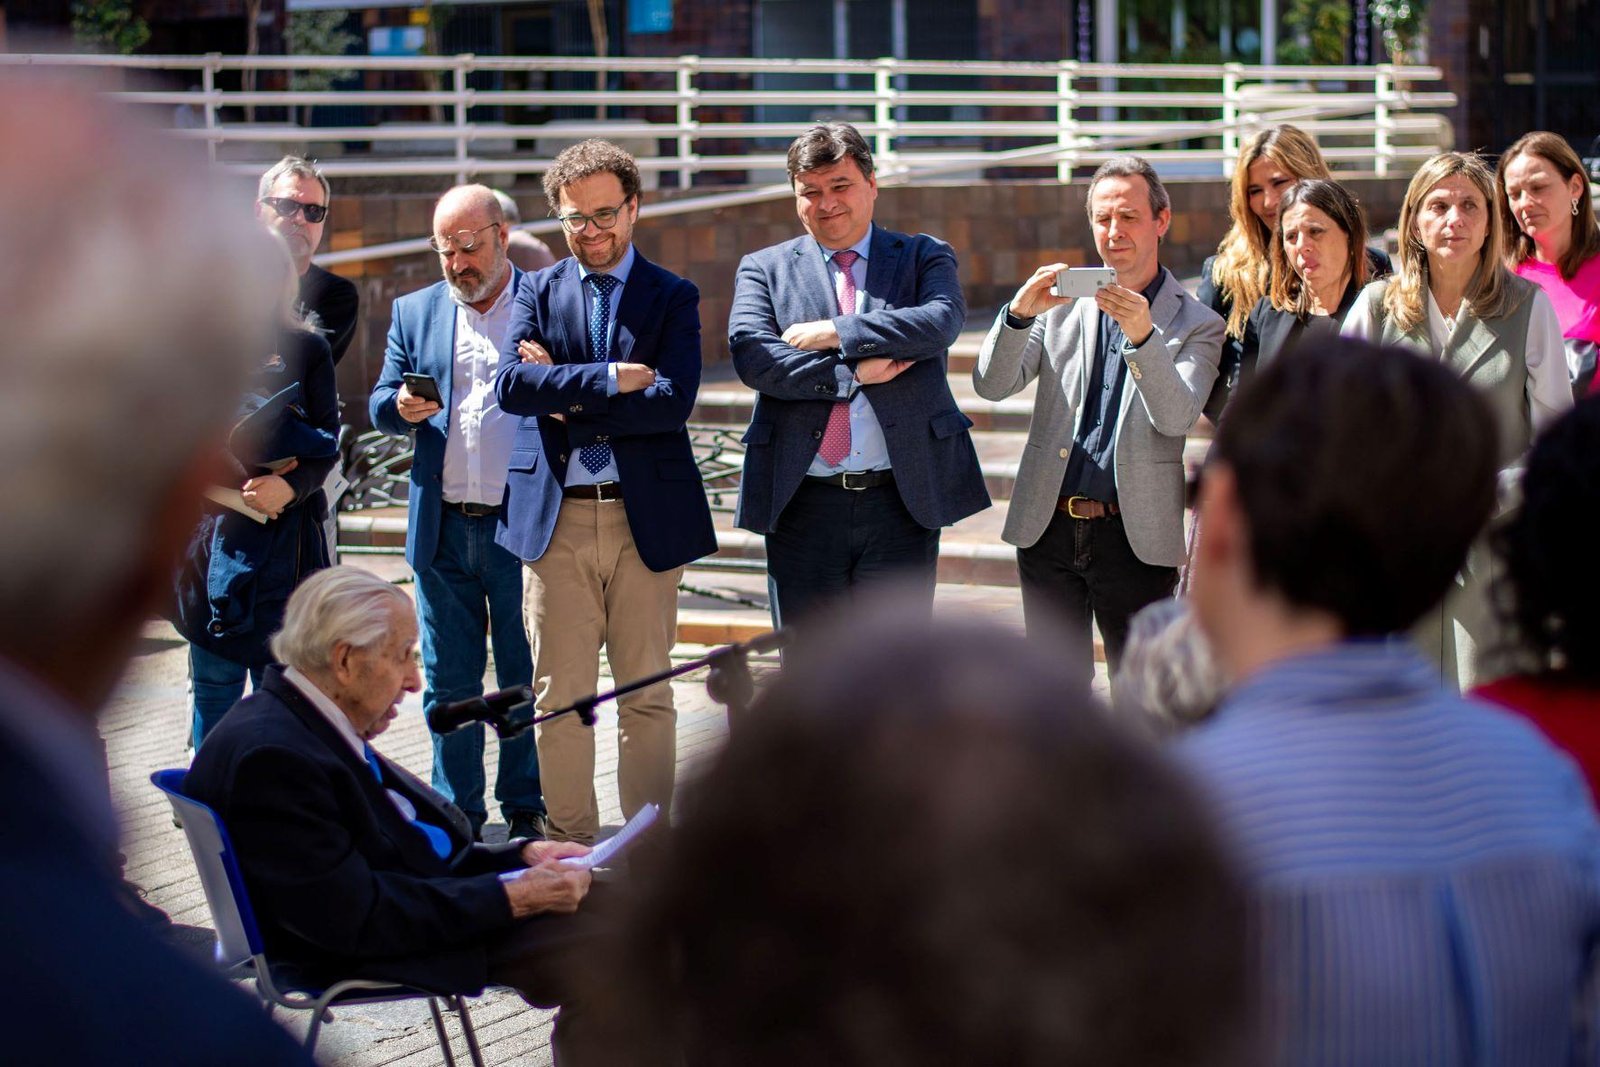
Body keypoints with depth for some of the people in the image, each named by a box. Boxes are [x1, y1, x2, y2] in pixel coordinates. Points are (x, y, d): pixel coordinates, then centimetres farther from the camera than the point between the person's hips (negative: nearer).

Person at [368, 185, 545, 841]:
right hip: (444, 529, 3)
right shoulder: (415, 312, 13)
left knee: (525, 679, 4)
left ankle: (525, 809, 14)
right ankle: (456, 811, 16)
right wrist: (400, 407, -12)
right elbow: (380, 405, 9)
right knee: (448, 682, 8)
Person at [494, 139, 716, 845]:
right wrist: (610, 378, -14)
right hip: (554, 516, 1)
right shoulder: (536, 292, 10)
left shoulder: (673, 298, 5)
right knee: (559, 696, 3)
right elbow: (510, 384, -8)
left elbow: (673, 401, -11)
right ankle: (572, 843, 12)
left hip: (646, 516, -1)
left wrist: (567, 400, -10)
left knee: (647, 694, 3)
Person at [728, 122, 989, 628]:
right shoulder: (764, 268, 10)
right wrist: (854, 374, -14)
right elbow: (752, 356, -7)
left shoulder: (924, 258, 10)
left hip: (903, 503, -1)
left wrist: (834, 333, -12)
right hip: (804, 505, 1)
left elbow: (941, 321, -12)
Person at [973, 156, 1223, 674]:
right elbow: (991, 386, -1)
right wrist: (1018, 314, -19)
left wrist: (1142, 336, -28)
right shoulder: (1061, 304, 10)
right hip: (1048, 527, 2)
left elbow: (1175, 417, -13)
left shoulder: (1197, 324, 3)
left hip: (1135, 535, -2)